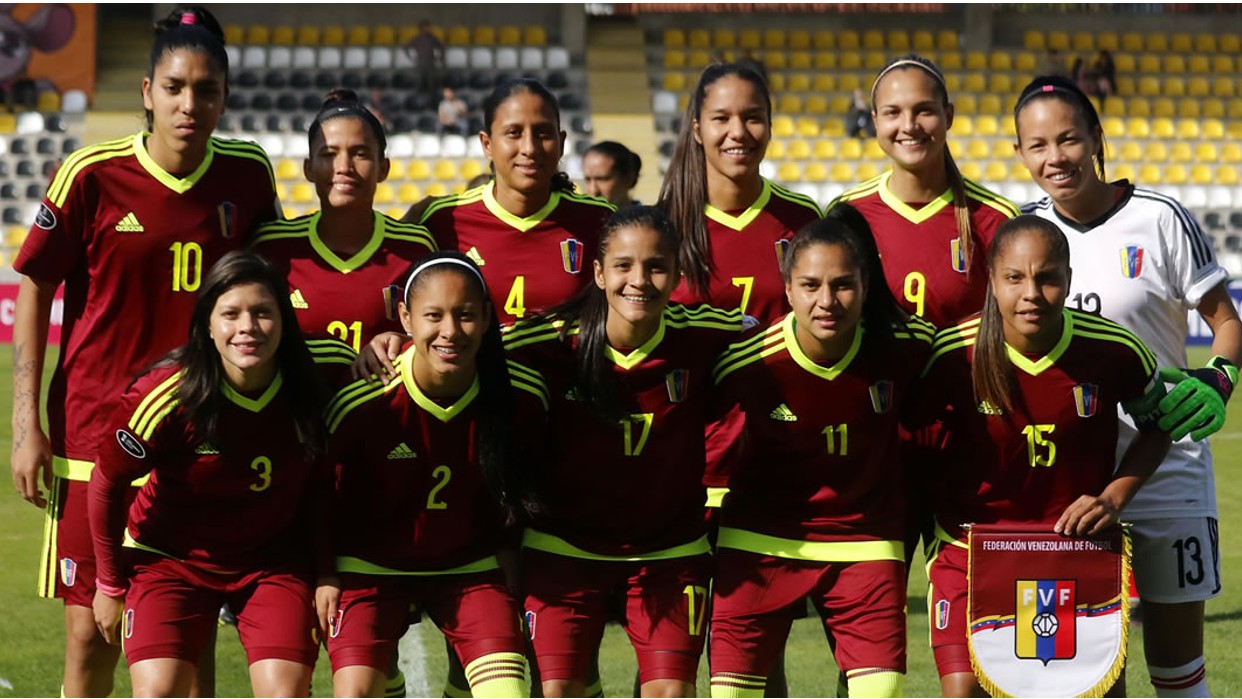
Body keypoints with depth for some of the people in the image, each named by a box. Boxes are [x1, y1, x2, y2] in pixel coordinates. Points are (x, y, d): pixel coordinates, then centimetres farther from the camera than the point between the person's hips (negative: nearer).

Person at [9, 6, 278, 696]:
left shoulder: (248, 175, 0)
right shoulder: (91, 175, -8)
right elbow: (33, 289, -1)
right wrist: (27, 423, -5)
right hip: (95, 429, -2)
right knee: (90, 633, 1)